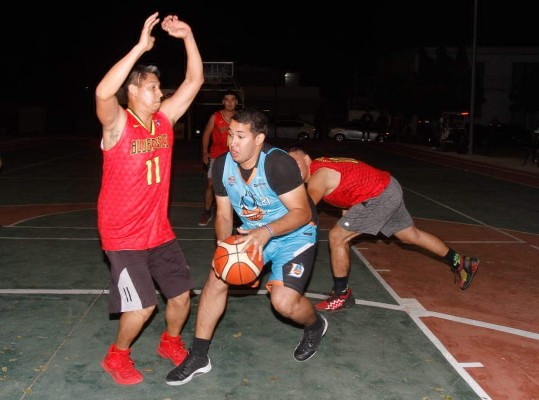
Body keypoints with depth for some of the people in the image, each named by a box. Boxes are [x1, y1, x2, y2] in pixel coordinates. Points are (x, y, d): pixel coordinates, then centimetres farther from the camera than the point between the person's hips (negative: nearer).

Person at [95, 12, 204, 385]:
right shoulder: (118, 124, -16)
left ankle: (171, 342, 39)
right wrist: (140, 47, -39)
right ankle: (117, 356, 22)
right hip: (123, 236, -6)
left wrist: (188, 36, -9)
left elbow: (194, 80, 1)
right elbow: (103, 92, -38)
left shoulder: (165, 118, 1)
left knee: (182, 293, 10)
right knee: (142, 306, -7)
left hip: (159, 230, 6)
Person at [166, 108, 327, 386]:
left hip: (295, 234, -6)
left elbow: (303, 212, -26)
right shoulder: (222, 165, -10)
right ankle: (198, 357, 8)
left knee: (283, 301, -20)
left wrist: (267, 232, -41)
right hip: (253, 234, 6)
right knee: (216, 279, -6)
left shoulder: (278, 163, -28)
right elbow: (223, 214, -1)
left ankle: (315, 325, 18)